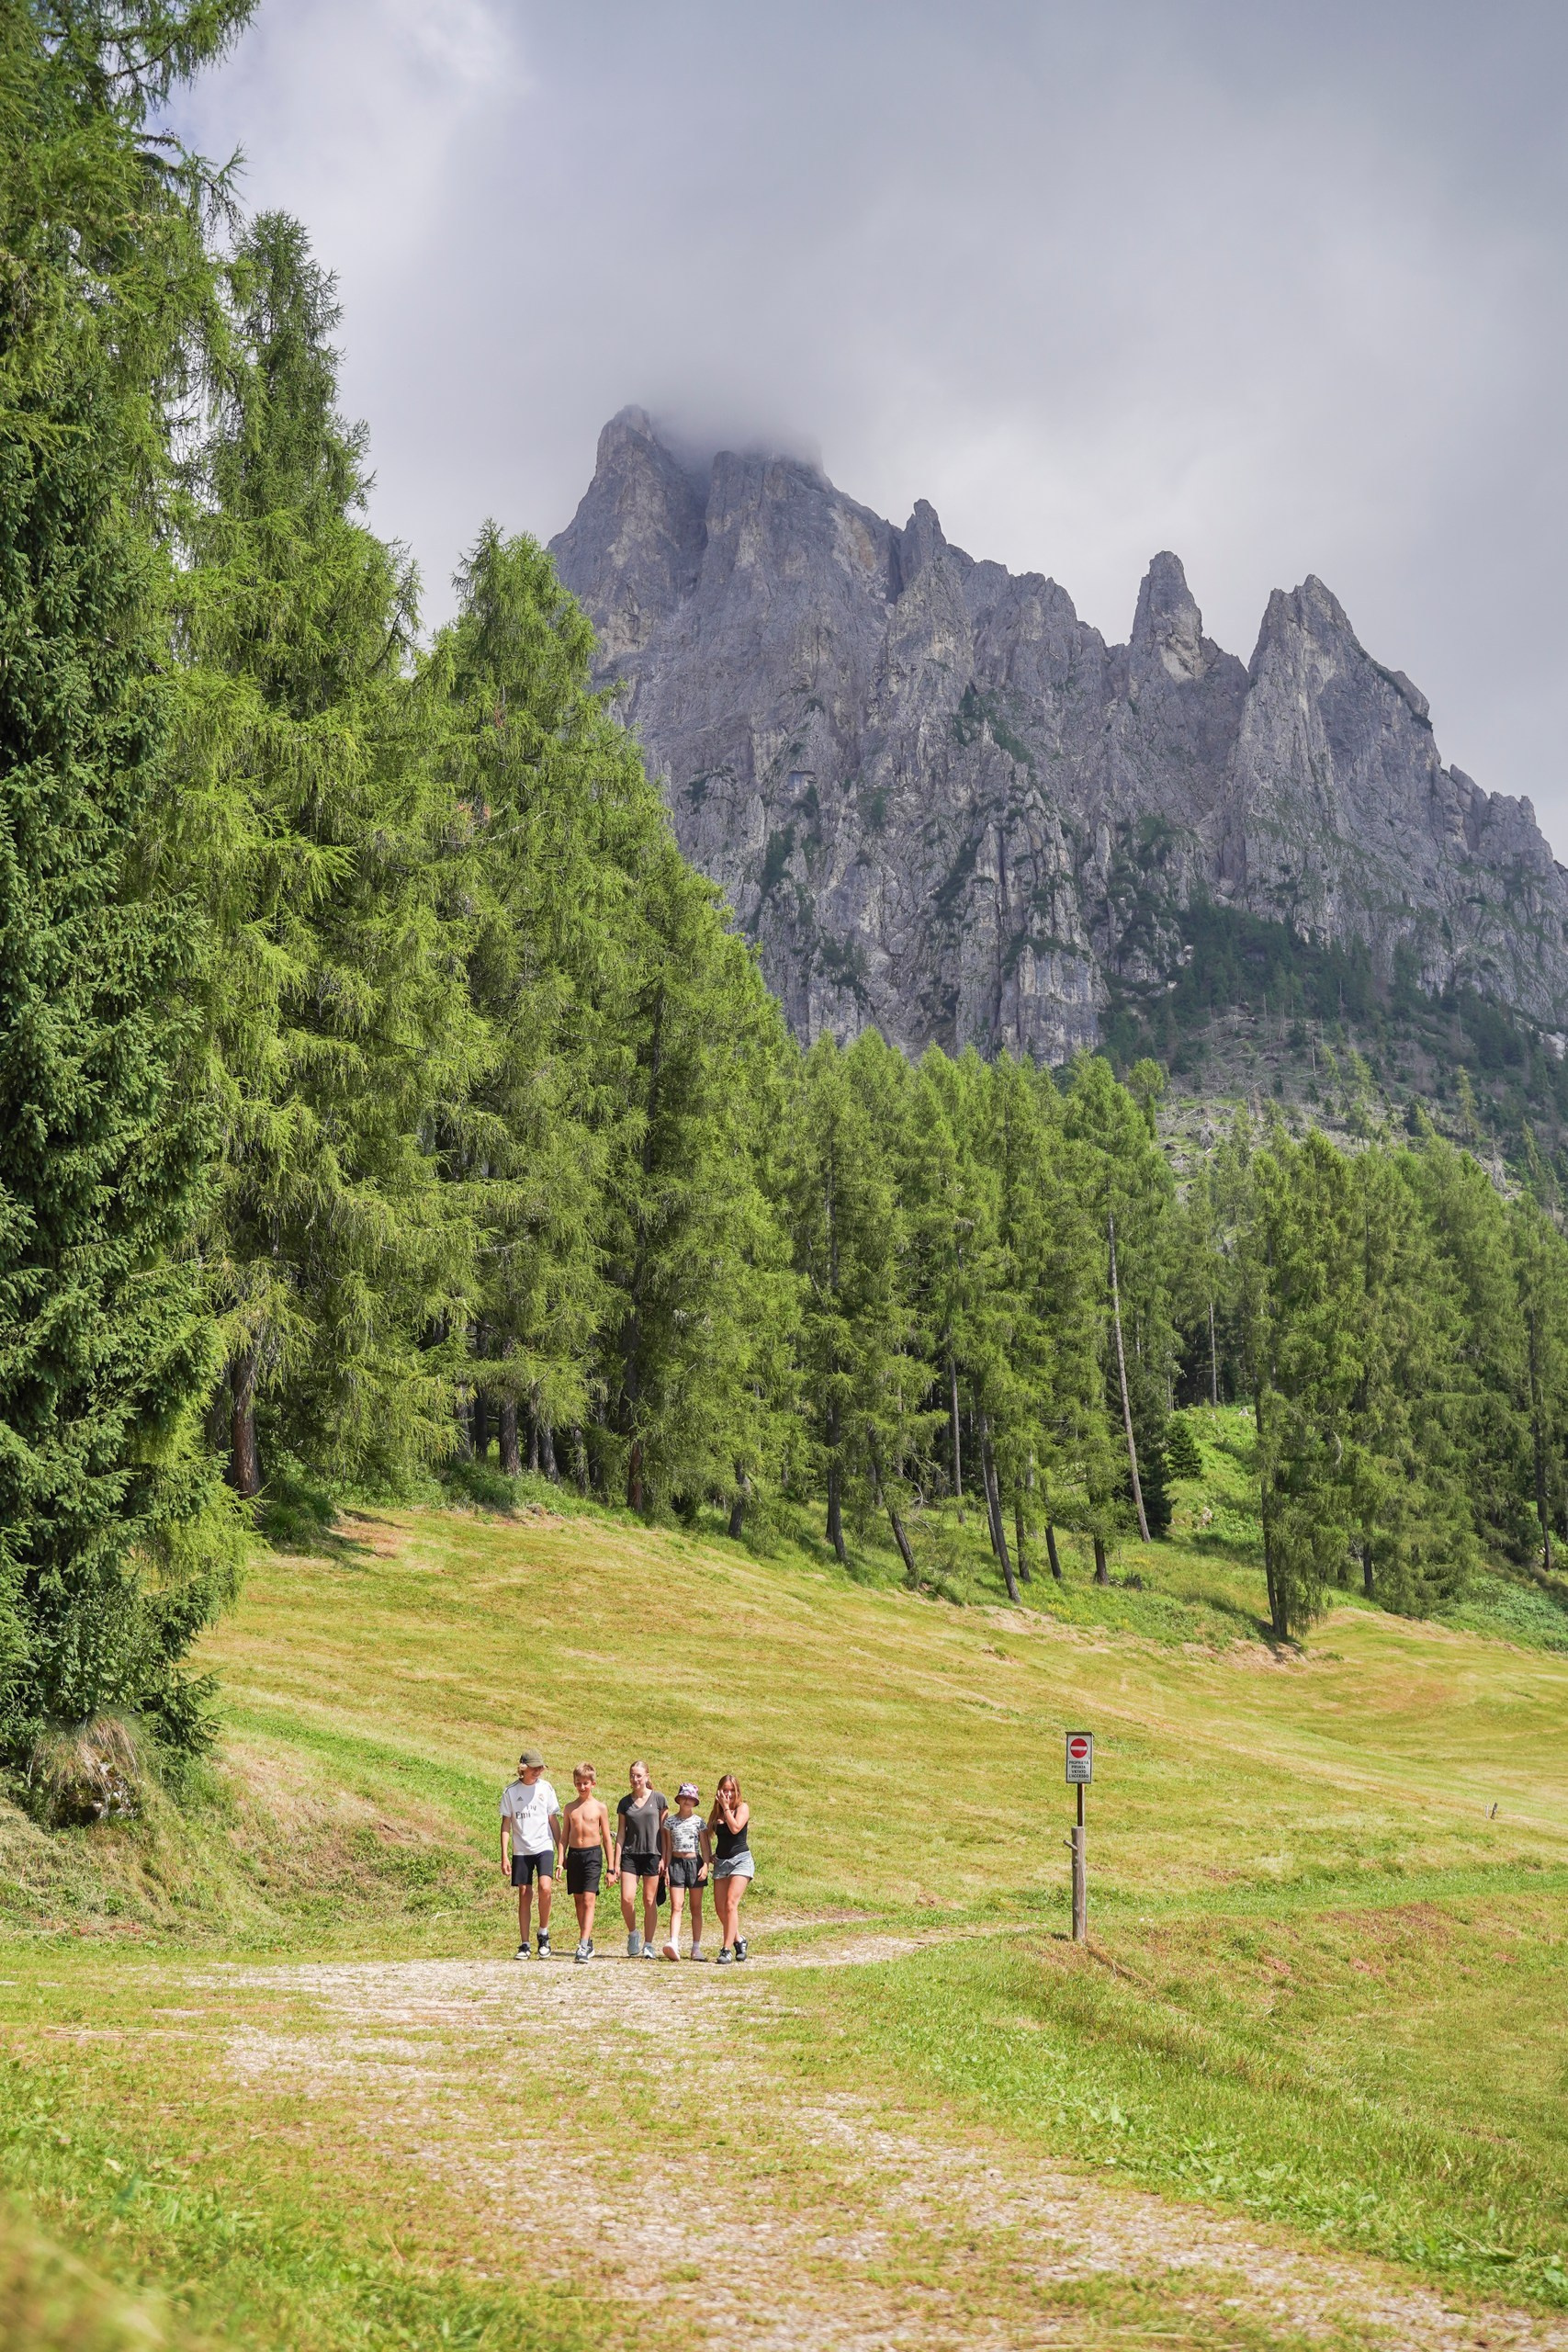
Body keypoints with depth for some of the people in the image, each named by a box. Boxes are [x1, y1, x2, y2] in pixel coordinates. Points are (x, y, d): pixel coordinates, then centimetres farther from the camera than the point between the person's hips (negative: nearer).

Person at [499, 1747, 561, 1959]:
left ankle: (543, 1934, 0)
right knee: (524, 1895, 3)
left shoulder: (545, 1788, 3)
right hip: (521, 1850, 1)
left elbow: (554, 1820, 9)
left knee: (545, 1888, -20)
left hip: (543, 1847, 0)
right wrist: (504, 1855, -3)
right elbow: (506, 1824, 3)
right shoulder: (511, 1791, 0)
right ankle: (524, 1944, 12)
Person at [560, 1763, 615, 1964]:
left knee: (589, 1900, -13)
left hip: (593, 1853, -4)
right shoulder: (570, 1808, 10)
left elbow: (606, 1838, 4)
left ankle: (583, 1947, -21)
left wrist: (611, 1868, 2)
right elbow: (564, 1836, 14)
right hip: (574, 1854, 4)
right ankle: (587, 1941, 22)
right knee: (578, 1900, 9)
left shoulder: (600, 1807, 2)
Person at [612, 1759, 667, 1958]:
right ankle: (632, 1934, 14)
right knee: (627, 1899, -11)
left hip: (652, 1854, -1)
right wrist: (616, 1862, 4)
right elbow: (621, 1833, 9)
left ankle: (648, 1945, 11)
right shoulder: (625, 1803, 8)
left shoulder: (658, 1799, 3)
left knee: (650, 1901, 1)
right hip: (630, 1854, 1)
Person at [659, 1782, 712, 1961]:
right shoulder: (670, 1821, 5)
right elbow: (668, 1847, 7)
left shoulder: (699, 1821, 4)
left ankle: (696, 1947, 9)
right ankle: (673, 1944, -24)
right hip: (676, 1863, 0)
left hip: (695, 1863, 0)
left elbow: (705, 1846, 3)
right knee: (676, 1906, -11)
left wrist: (705, 1865, -9)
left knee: (696, 1908, 5)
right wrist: (666, 1867, 2)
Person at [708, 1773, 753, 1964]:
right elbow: (708, 1835, 19)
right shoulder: (716, 1812, 10)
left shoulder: (742, 1807, -2)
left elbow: (735, 1828, -19)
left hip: (740, 1859, -5)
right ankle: (738, 1939, 26)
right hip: (721, 1861, 5)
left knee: (731, 1904, -16)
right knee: (720, 1908, 4)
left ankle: (727, 1949, -16)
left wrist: (726, 1807, -13)